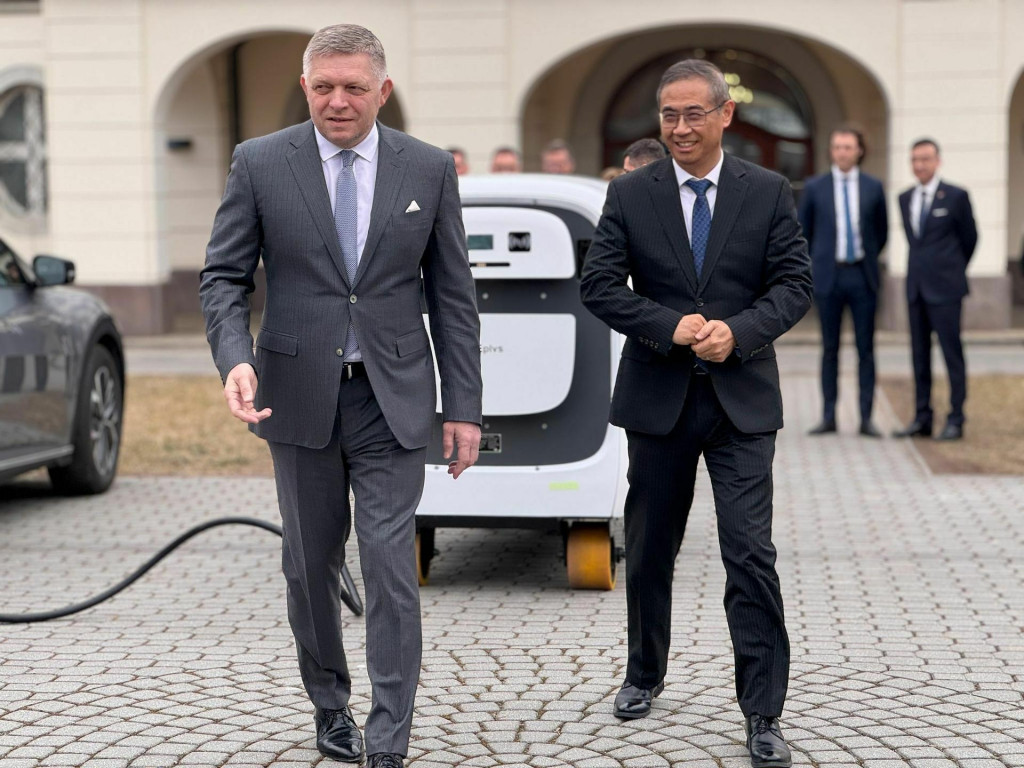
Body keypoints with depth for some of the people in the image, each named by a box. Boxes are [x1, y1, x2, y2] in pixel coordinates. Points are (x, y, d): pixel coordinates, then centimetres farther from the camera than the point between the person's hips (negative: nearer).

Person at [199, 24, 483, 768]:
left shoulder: (429, 169, 0)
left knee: (392, 567, -6)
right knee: (310, 566, 12)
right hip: (299, 394, 1)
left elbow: (453, 295, 3)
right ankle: (330, 703, 32)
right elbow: (224, 277, 0)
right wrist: (235, 359, -19)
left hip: (392, 399, -1)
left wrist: (464, 406, -1)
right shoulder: (260, 163, -2)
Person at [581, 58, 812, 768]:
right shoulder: (630, 194, 1)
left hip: (742, 397, -1)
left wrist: (738, 330, -18)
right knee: (650, 550, 14)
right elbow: (599, 284, -3)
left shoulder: (768, 192, 1)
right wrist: (670, 327, -17)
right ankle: (646, 675, 36)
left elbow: (794, 283, -1)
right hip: (658, 396, 2)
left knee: (751, 555, -8)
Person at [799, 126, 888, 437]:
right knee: (830, 348, 4)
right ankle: (828, 416, 9)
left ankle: (866, 418, 4)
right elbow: (802, 232, 11)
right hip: (828, 276, 0)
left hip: (862, 277, 1)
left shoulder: (873, 187, 4)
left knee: (866, 348, 1)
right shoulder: (815, 187, 1)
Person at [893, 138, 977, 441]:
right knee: (919, 354, 6)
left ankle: (955, 421, 1)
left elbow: (970, 238, 7)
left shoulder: (956, 196, -4)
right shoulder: (905, 199, 11)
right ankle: (922, 420, 10)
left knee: (952, 354, -3)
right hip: (916, 287, 5)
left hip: (944, 289, -5)